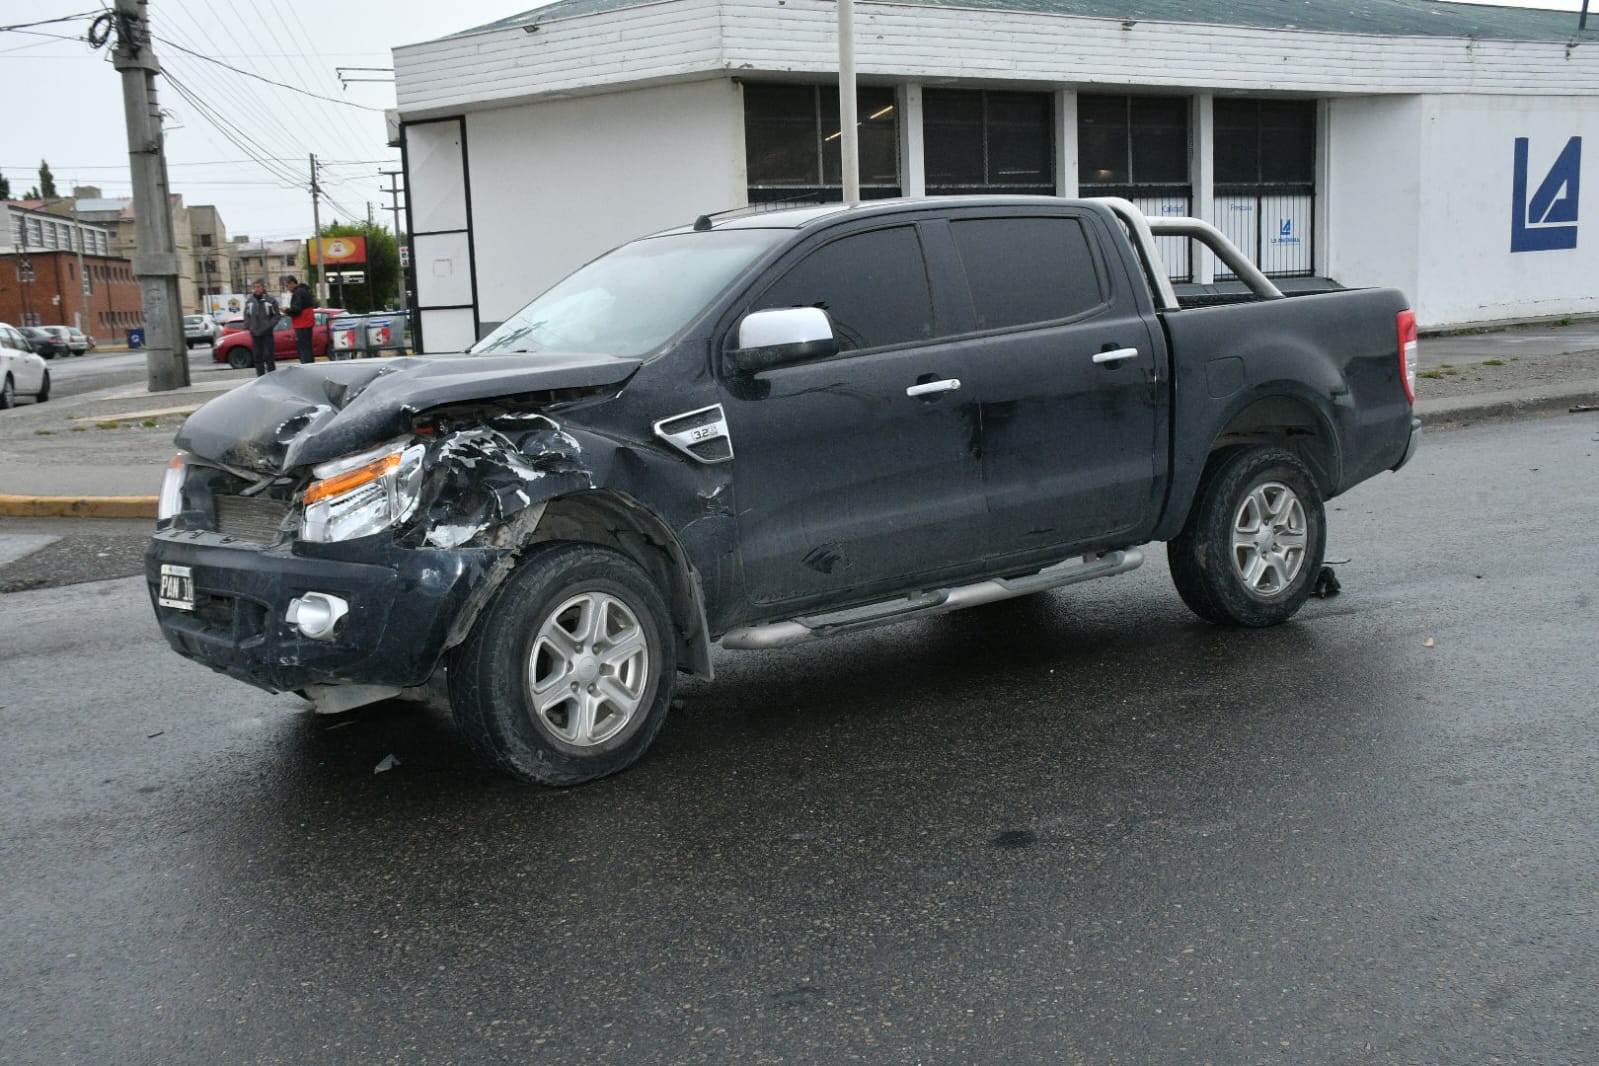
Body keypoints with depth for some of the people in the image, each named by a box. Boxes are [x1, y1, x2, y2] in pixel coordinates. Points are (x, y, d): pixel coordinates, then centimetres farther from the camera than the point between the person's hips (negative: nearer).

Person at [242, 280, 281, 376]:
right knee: (257, 357, 6)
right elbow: (246, 316, 14)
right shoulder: (249, 301, 6)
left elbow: (277, 315, -1)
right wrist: (248, 326, 1)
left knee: (269, 355, -3)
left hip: (267, 333, -3)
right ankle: (260, 376, 12)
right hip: (254, 333, 3)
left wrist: (269, 325, -11)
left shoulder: (270, 301, -4)